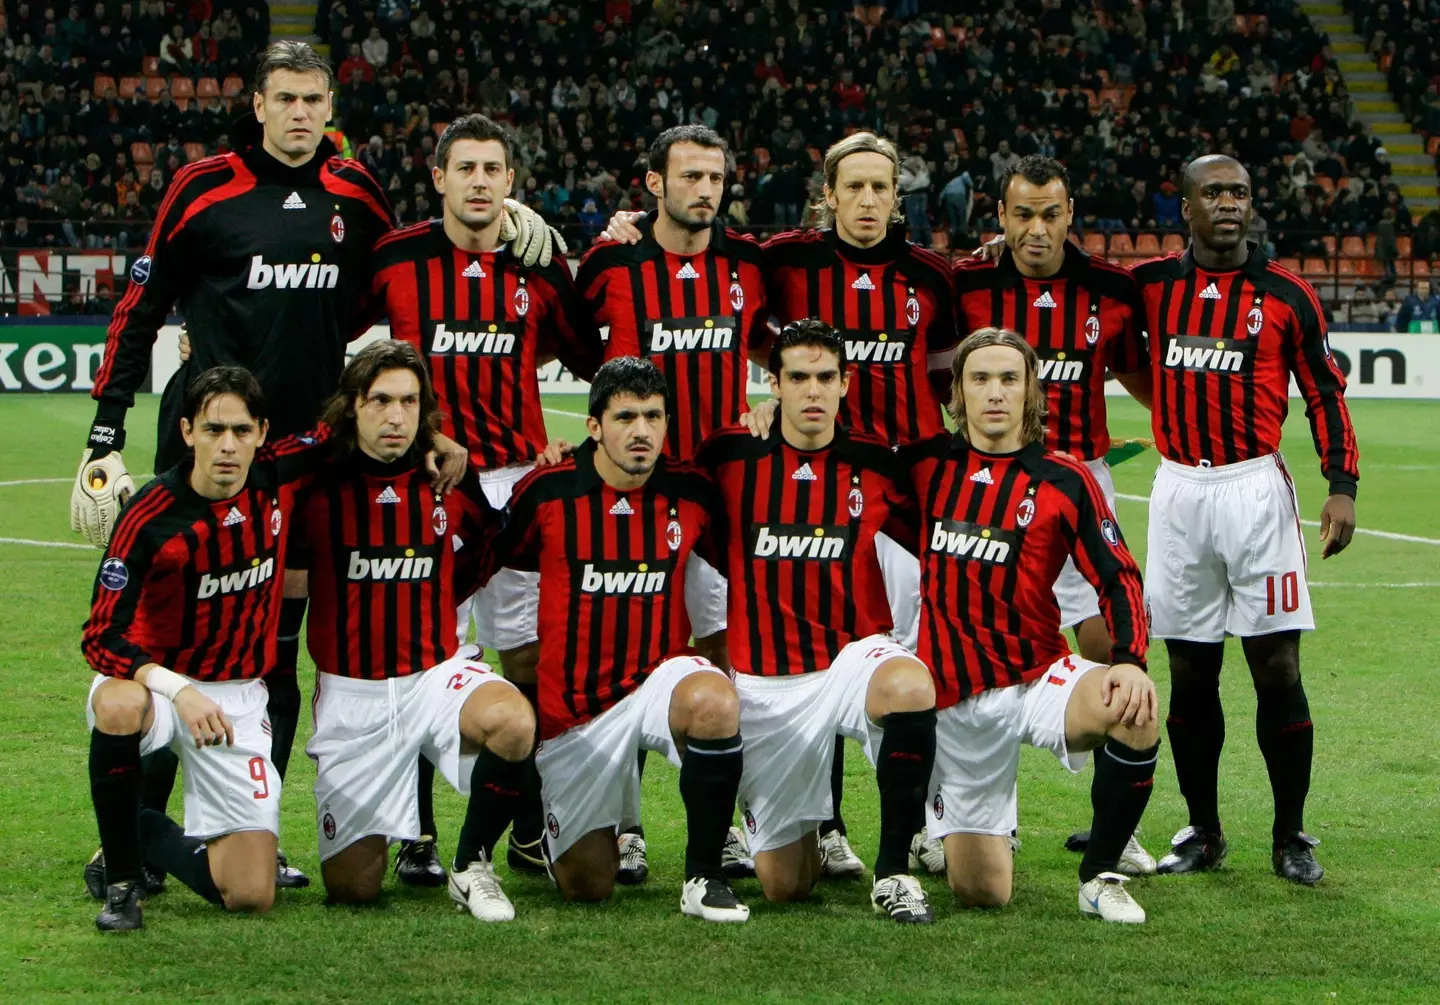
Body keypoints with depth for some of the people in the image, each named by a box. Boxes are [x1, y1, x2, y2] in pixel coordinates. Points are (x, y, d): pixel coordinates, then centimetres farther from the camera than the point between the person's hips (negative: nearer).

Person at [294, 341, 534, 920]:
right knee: (352, 888, -3)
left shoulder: (453, 484, -1)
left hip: (436, 673, 1)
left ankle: (472, 866, -10)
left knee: (513, 721, -35)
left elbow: (481, 561, 20)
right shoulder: (318, 487, -7)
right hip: (350, 693, -1)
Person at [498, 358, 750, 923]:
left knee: (713, 700, -37)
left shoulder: (691, 493, -3)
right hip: (572, 708, 0)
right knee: (587, 886, 1)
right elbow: (504, 566, 8)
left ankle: (704, 877, -21)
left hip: (659, 679, 1)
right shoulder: (547, 491, -9)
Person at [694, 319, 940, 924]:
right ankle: (800, 824, 41)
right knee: (783, 886, 1)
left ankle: (893, 872, -22)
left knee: (910, 686, -39)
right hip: (763, 683, 0)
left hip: (854, 656, 0)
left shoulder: (875, 464, 0)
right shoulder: (731, 458, -3)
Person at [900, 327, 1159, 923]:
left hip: (1040, 678, -1)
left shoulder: (1064, 481, -4)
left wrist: (1129, 660, -23)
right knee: (982, 893, -2)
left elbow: (1118, 578, -5)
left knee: (1135, 715, -36)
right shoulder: (927, 464, 2)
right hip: (953, 697, 1)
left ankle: (1100, 875, -13)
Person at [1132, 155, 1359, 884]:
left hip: (1255, 487, -2)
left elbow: (1324, 393, 4)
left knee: (1277, 667, -4)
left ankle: (1291, 837, 6)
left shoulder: (1285, 297, 1)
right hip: (1178, 489, 2)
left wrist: (1342, 485, -6)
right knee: (1189, 671, 7)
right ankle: (1202, 832, 18)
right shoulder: (1149, 286, 6)